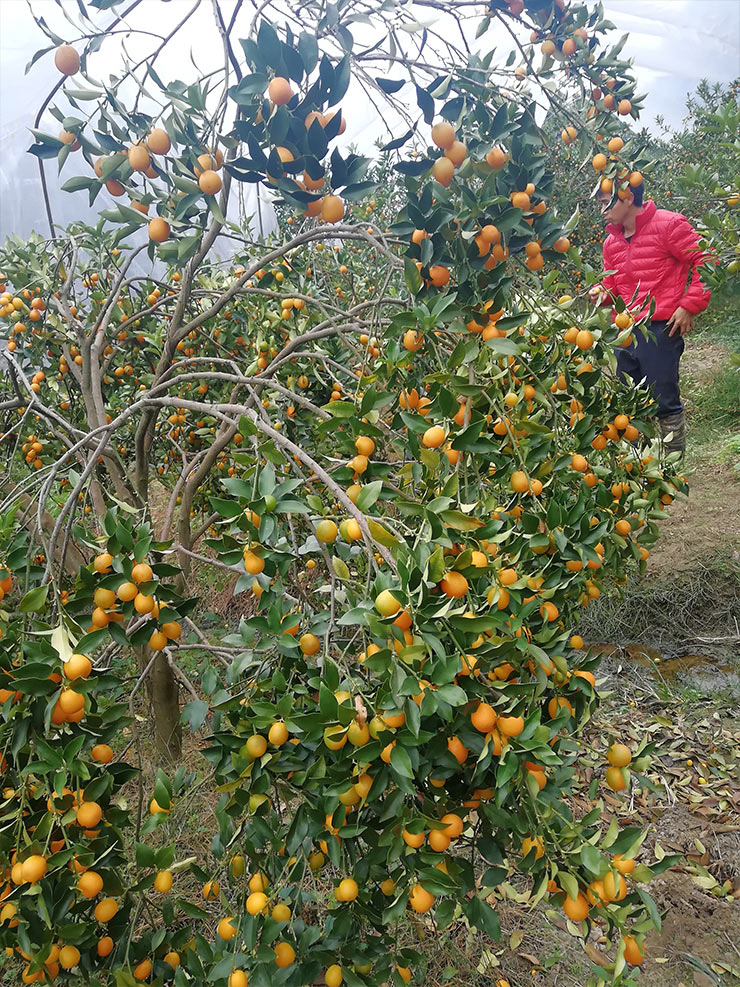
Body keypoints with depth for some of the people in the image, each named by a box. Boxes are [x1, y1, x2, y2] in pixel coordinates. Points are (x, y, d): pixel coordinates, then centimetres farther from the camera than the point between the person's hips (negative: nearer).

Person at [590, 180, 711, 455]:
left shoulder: (668, 225, -5)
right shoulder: (611, 241, 15)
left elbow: (706, 263, -5)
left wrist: (689, 306, -11)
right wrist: (602, 293, 1)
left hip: (660, 329, -7)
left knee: (665, 402, -3)